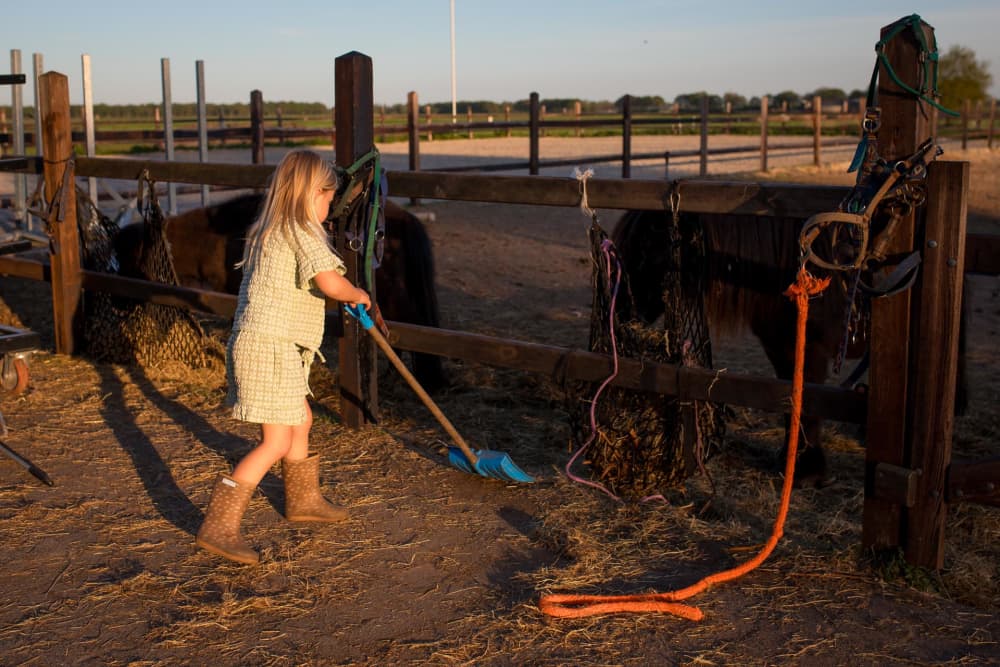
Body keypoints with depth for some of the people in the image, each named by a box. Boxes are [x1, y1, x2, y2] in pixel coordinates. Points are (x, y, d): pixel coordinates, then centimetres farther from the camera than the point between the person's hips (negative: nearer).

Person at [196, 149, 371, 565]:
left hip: (256, 343, 10)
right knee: (277, 441, -8)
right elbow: (330, 283, -25)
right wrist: (357, 294, -5)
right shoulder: (301, 232, -12)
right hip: (269, 347, -10)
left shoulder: (267, 230, 16)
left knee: (301, 421, 23)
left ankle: (302, 500, 40)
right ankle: (218, 526, -8)